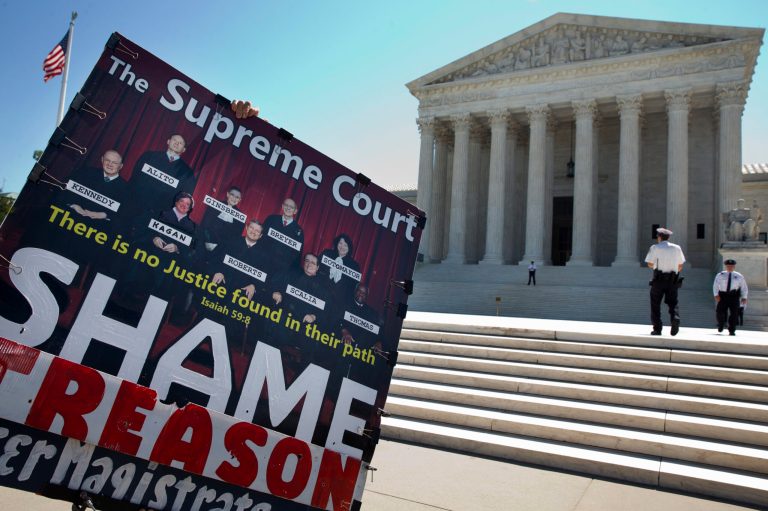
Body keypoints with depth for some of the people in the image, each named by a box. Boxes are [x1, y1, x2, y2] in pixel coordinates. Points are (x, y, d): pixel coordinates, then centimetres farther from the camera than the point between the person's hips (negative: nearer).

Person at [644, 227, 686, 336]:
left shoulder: (655, 248, -1)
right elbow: (680, 266, 11)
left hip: (659, 279, -3)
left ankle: (657, 329, 1)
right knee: (673, 303, 9)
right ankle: (675, 319, -20)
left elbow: (650, 264, -6)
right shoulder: (677, 248, 11)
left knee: (655, 304, 4)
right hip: (673, 280, 3)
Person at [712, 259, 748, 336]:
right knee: (719, 311, -11)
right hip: (723, 295, -1)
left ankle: (732, 330, 2)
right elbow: (715, 285, 1)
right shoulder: (720, 275, 8)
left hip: (734, 295, 1)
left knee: (734, 312, -6)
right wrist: (716, 295, -13)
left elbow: (744, 287, 11)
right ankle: (721, 324, 20)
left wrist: (744, 297, -1)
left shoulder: (739, 276, 10)